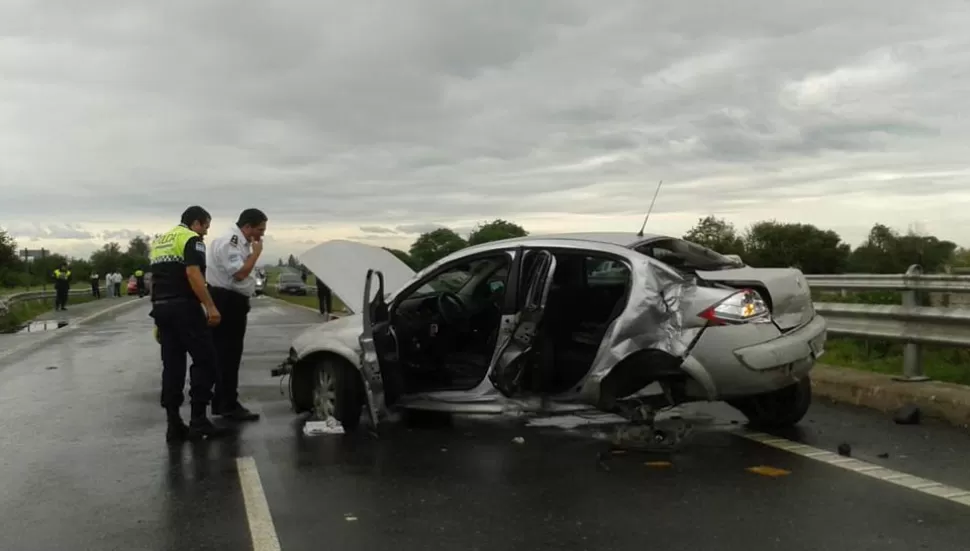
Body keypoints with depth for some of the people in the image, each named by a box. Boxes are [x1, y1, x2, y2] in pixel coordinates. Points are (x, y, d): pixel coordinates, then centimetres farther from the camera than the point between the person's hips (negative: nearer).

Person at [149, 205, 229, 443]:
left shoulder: (159, 241, 22)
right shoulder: (191, 239, -5)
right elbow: (193, 274, -19)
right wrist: (210, 307, -22)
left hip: (161, 307, 9)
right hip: (184, 307, -9)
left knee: (172, 365, 8)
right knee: (204, 359, -3)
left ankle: (174, 424, 7)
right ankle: (198, 419, -5)